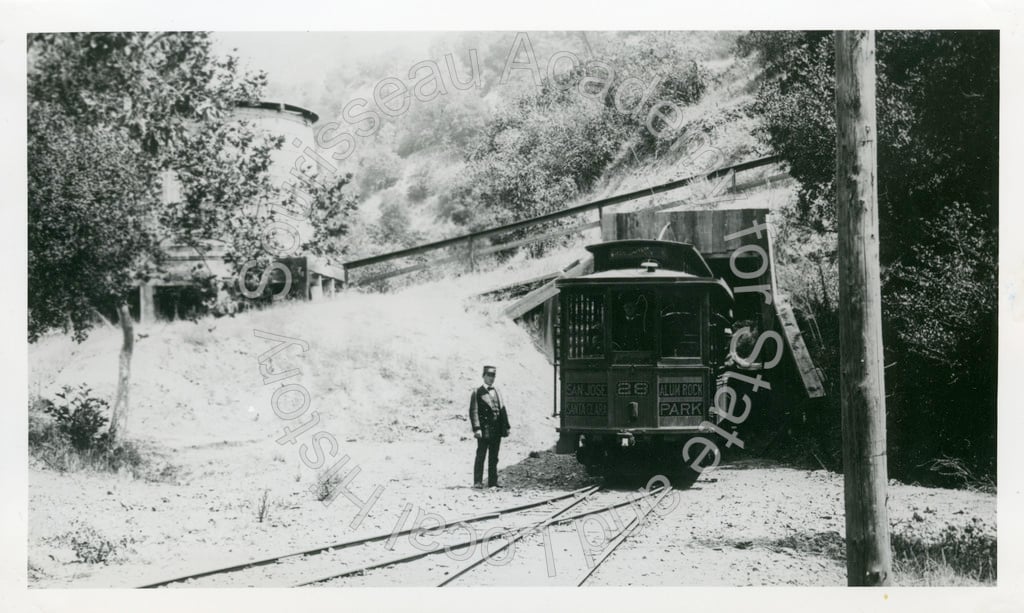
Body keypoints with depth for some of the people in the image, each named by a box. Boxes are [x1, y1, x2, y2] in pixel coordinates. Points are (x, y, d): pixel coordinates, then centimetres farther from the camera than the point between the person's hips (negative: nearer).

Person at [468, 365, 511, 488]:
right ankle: (477, 482, -5)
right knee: (480, 456, -5)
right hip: (484, 429, -5)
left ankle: (493, 482, 11)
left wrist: (506, 426, 8)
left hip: (496, 431, 5)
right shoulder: (477, 392, 0)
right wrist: (476, 428, -17)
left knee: (494, 458, 8)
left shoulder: (497, 392, 18)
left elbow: (502, 410, 16)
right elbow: (473, 411, -7)